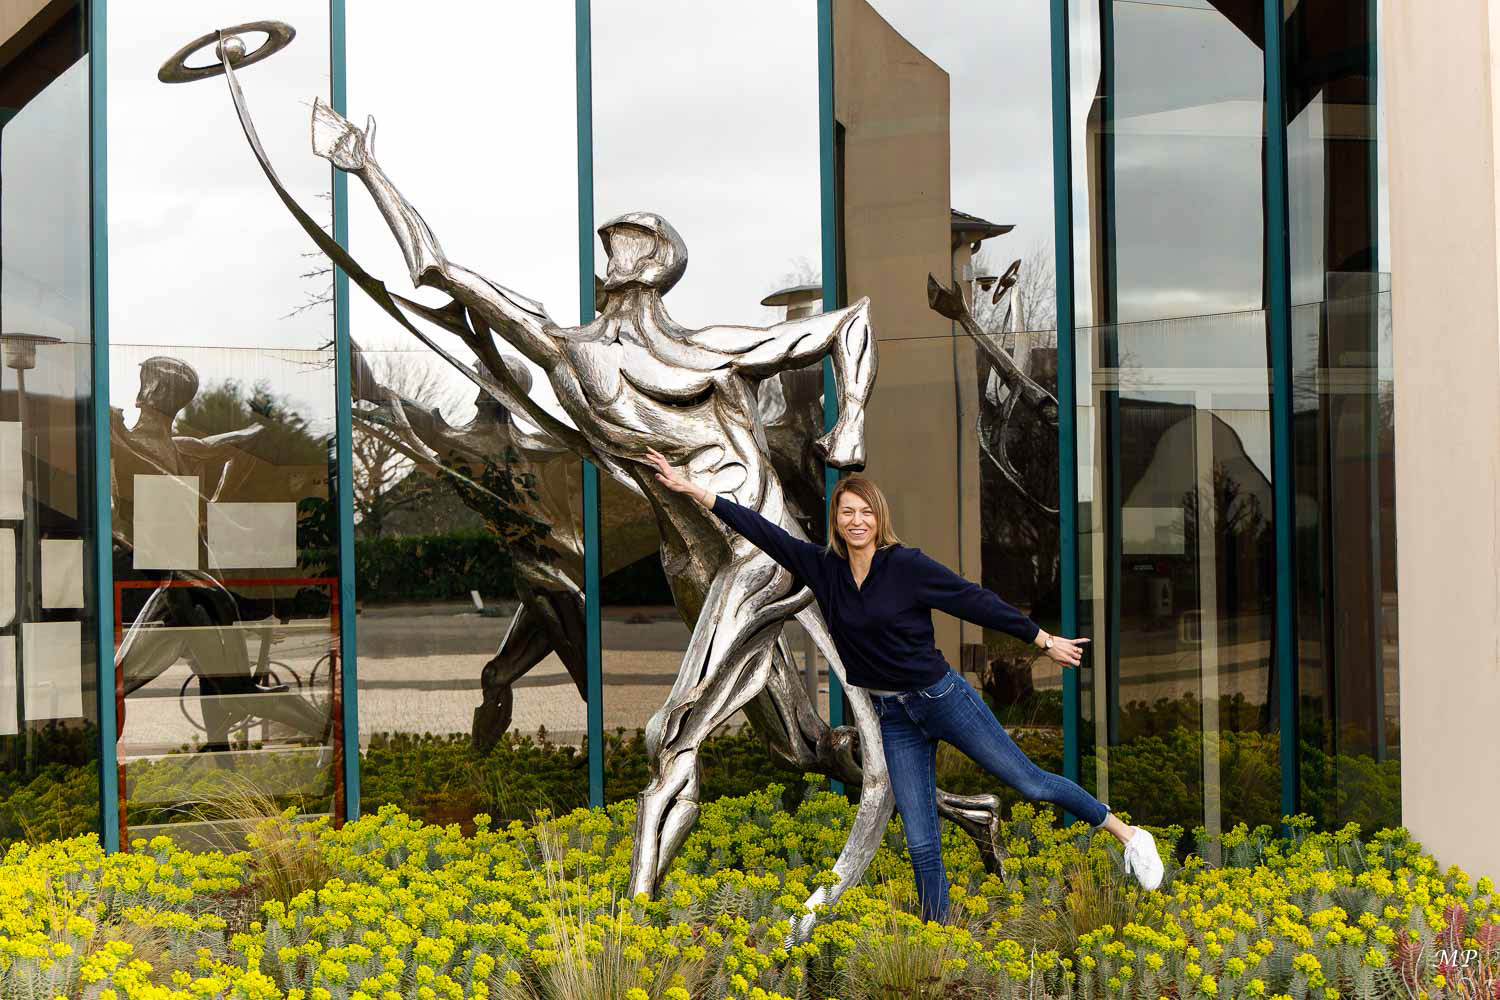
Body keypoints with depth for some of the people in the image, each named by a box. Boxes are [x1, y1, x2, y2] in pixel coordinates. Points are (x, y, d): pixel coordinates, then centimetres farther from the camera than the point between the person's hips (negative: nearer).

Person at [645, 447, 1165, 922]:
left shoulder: (908, 565, -14)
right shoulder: (822, 567, -1)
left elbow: (976, 602, -9)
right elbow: (763, 531, -1)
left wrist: (1044, 640, -3)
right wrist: (692, 489, -4)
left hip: (943, 697, -4)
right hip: (893, 718, 4)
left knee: (1029, 781, 0)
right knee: (921, 844, 5)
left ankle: (1129, 834, 18)